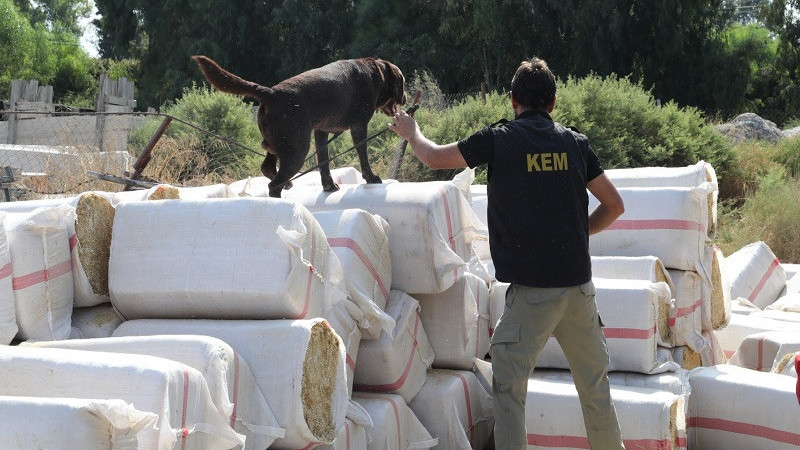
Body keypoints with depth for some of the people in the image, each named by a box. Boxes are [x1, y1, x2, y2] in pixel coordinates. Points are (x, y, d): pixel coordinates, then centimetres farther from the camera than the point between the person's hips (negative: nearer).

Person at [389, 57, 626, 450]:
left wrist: (411, 131, 27)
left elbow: (434, 158, 8)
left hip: (532, 289, -4)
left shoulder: (499, 140, -4)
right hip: (579, 284, 4)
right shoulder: (575, 143, 6)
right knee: (594, 382, 14)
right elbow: (613, 205, 12)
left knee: (508, 386, 2)